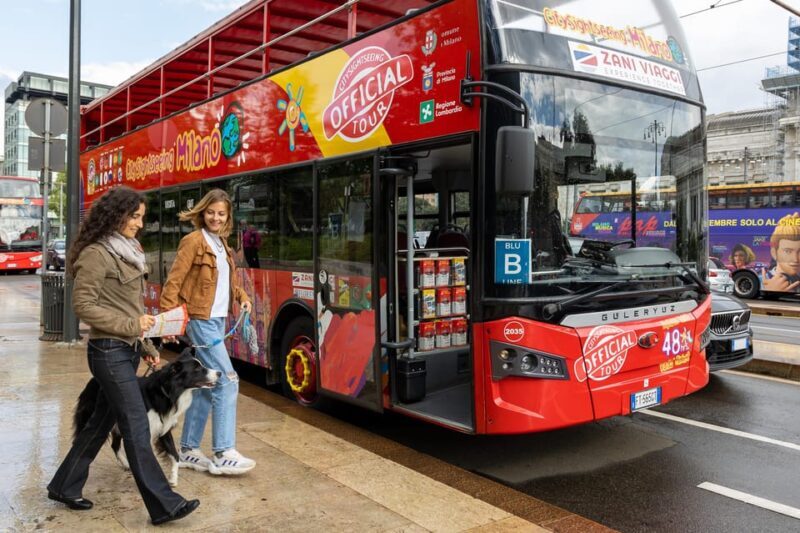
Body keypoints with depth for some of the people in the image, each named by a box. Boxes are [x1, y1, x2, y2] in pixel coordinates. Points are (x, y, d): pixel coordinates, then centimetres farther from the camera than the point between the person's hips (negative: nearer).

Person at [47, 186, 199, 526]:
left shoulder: (127, 251, 14)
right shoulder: (96, 254, -14)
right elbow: (83, 306, -17)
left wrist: (146, 345, 17)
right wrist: (132, 325, -17)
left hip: (128, 349, 9)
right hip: (110, 352, -9)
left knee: (103, 420, 17)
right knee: (137, 427, -6)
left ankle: (64, 486, 33)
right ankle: (163, 505, -1)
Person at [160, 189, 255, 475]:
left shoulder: (222, 243, 15)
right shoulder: (193, 241, -9)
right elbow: (173, 282, -14)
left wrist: (242, 297, 6)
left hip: (217, 321, 9)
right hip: (200, 321, -9)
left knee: (206, 385, 11)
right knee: (227, 381, -10)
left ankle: (188, 449, 22)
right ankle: (223, 454, -3)